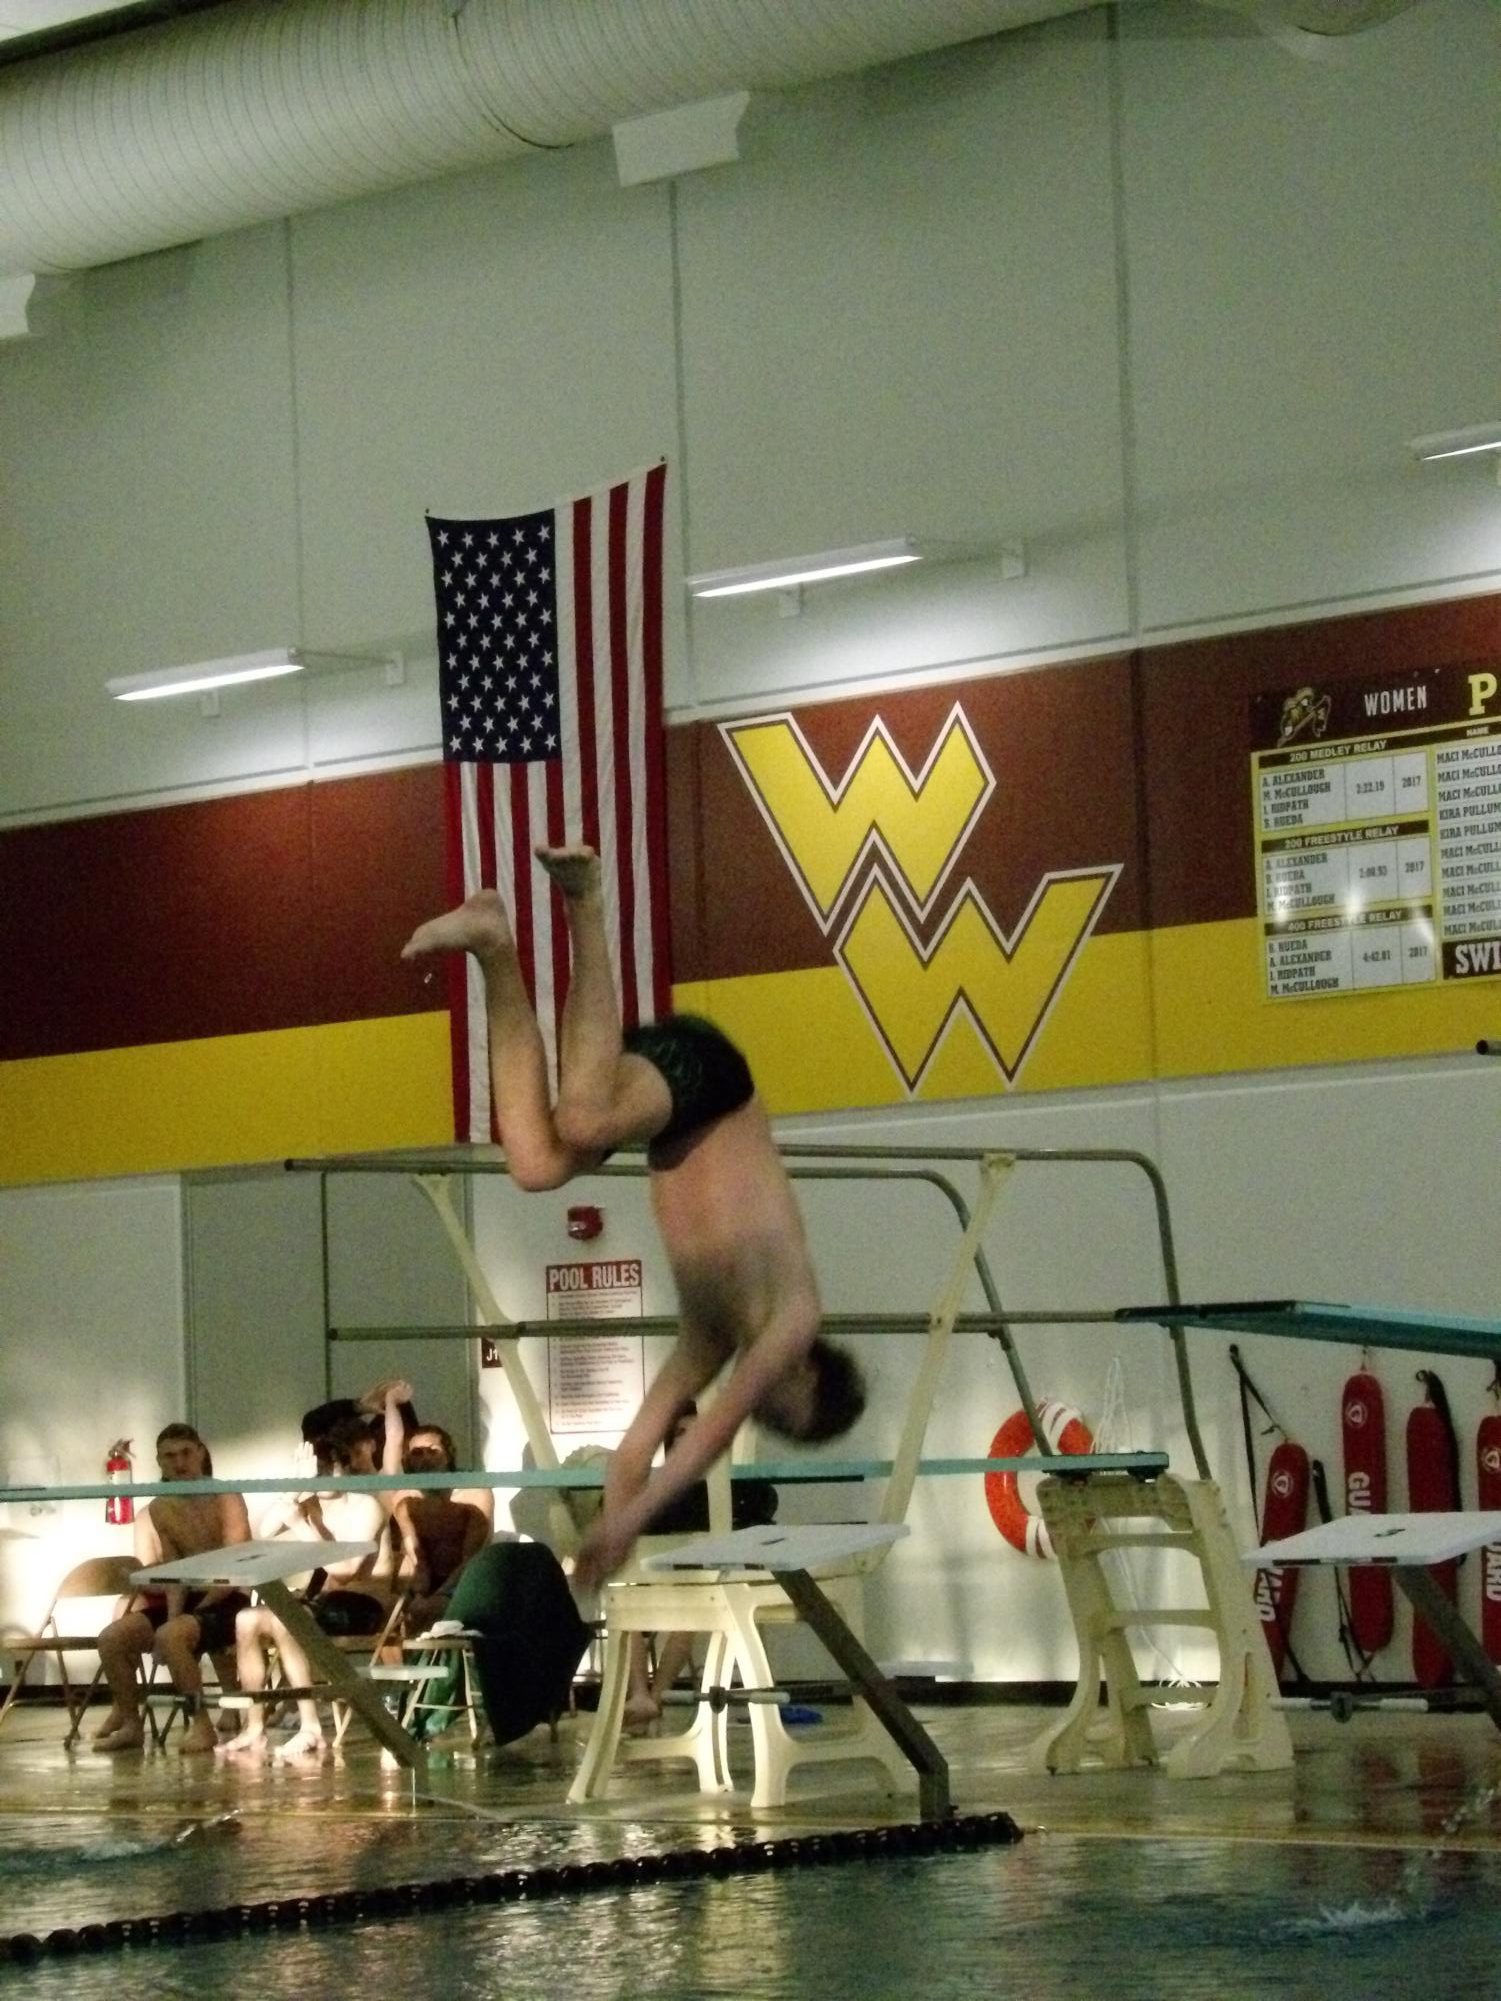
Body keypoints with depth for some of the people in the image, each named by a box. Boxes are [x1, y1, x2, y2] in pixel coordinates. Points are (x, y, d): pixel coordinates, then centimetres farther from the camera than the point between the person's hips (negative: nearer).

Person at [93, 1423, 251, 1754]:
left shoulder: (226, 1499, -7)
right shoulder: (160, 1510, 9)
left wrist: (191, 1614, -19)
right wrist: (174, 1614, -18)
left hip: (226, 1603, -6)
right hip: (184, 1601, 6)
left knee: (170, 1636, -34)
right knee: (112, 1637, -12)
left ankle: (201, 1724, -23)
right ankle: (130, 1724, 1)